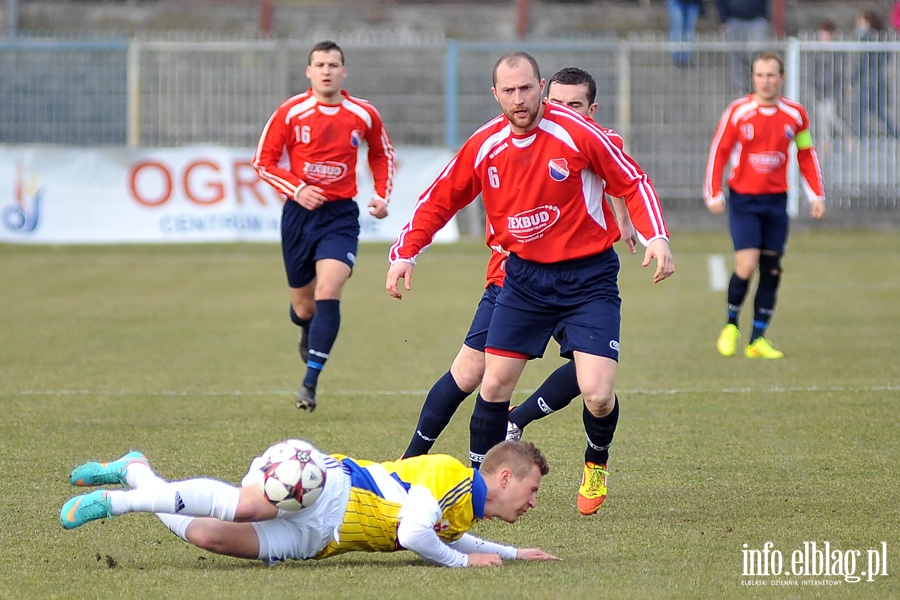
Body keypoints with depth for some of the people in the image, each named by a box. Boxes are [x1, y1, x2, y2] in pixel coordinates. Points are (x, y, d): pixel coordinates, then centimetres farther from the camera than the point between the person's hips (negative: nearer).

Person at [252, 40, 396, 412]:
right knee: (303, 305, 10)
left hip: (340, 215, -1)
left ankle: (310, 382, -18)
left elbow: (383, 155, 17)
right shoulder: (290, 113, -5)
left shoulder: (364, 115, -1)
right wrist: (296, 189, -14)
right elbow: (263, 162, 1)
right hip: (299, 214, 1)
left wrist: (382, 196, 3)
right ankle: (307, 332, 49)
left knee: (328, 293, -20)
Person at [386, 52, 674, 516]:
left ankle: (596, 463, 19)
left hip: (588, 276, -3)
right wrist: (405, 253, -1)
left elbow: (633, 183, -7)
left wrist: (656, 238, -20)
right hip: (524, 275, 3)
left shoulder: (577, 134, -15)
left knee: (598, 394, -13)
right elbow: (439, 200, 9)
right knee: (494, 385, -1)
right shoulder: (484, 146, -3)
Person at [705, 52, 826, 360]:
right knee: (747, 264, -15)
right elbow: (718, 152, 0)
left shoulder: (795, 114, 2)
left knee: (771, 270, 2)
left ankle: (757, 340, 8)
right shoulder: (738, 112, -6)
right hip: (743, 199, -3)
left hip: (776, 200, 3)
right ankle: (731, 325, 9)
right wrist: (714, 194, -6)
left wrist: (816, 195, 8)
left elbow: (807, 154, 13)